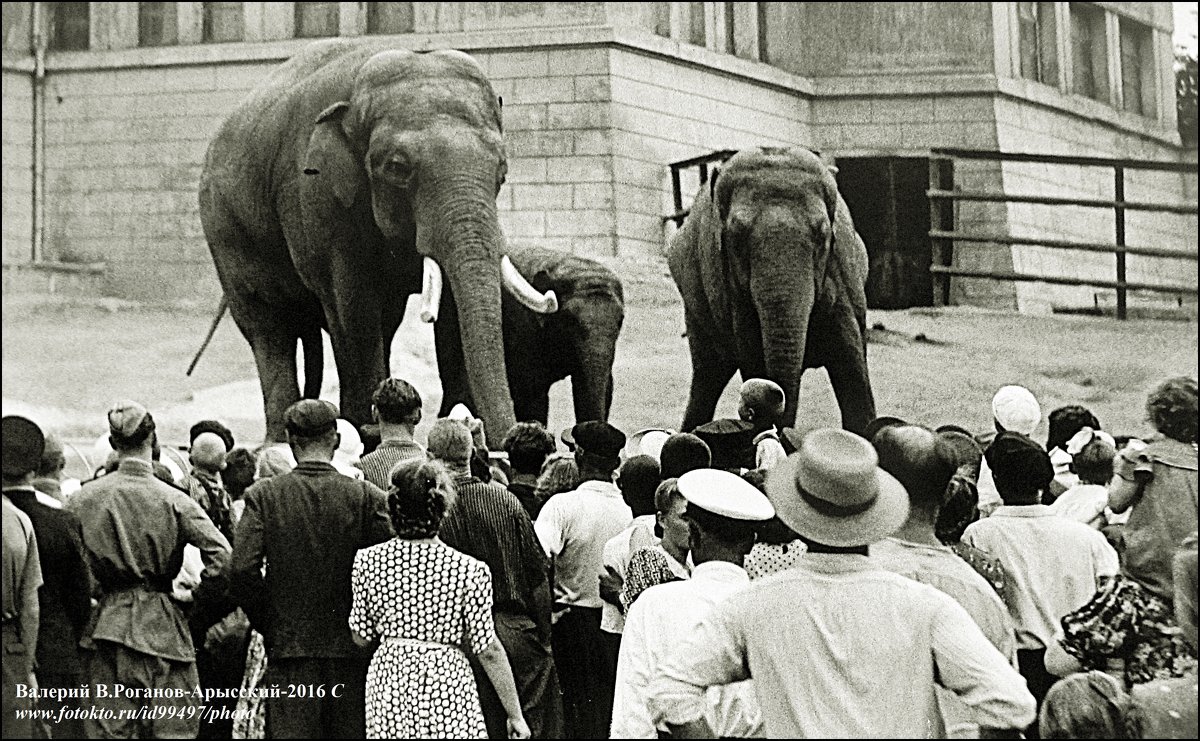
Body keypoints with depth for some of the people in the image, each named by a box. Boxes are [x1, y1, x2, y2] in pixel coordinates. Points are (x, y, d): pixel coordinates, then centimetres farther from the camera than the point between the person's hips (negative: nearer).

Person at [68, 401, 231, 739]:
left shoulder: (84, 498, 0)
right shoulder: (175, 501, -7)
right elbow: (222, 556, -14)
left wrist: (94, 592, 13)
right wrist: (198, 595, 2)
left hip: (107, 624, 2)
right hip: (163, 628, -2)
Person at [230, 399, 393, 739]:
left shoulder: (264, 496, -3)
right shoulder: (367, 497, -4)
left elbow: (242, 571, -10)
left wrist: (268, 624, 3)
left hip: (289, 646, 0)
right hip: (351, 649, 1)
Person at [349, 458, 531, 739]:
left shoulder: (368, 561, -2)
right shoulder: (470, 571, -10)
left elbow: (361, 637, 5)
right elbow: (488, 651, -7)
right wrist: (515, 715, 1)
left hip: (387, 685, 3)